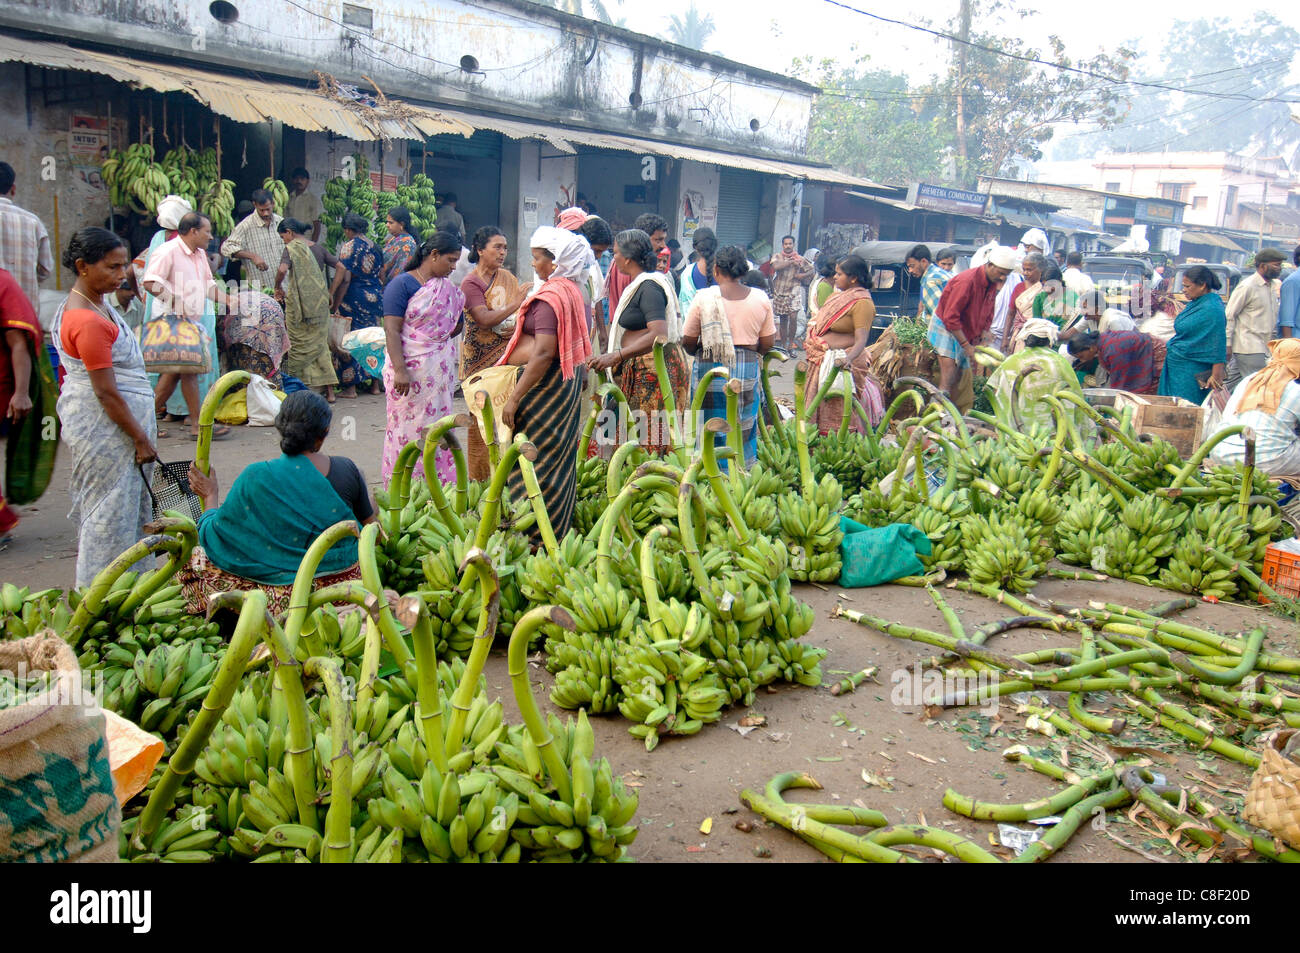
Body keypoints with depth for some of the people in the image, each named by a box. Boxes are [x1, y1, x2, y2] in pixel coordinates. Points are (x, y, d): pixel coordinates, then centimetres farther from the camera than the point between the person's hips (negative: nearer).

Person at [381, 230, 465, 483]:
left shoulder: (449, 289, 13)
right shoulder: (402, 284, -6)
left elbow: (455, 325, 18)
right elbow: (392, 330, -14)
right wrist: (399, 370, -22)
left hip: (440, 371, 6)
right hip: (409, 370, -6)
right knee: (408, 427, -2)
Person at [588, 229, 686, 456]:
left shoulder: (648, 287, -15)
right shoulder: (641, 283, 17)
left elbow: (658, 334, -27)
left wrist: (615, 356, -30)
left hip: (654, 367, -10)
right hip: (642, 367, 10)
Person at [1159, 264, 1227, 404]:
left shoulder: (1212, 310, -17)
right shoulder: (1195, 304, 11)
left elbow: (1218, 345, -20)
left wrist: (1216, 376, -22)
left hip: (1191, 373, -9)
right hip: (1176, 367, 9)